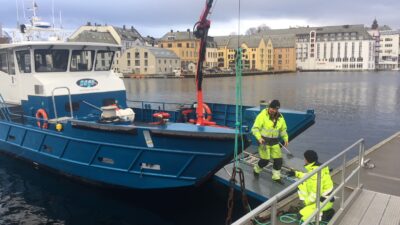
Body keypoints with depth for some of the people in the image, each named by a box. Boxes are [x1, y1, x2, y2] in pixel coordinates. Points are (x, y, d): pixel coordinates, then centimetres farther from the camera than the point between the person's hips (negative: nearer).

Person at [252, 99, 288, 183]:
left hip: (274, 142, 5)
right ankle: (256, 169, 26)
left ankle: (276, 176, 22)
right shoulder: (262, 115, -16)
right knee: (265, 160, -5)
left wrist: (286, 138, 2)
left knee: (278, 159, 4)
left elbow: (283, 129, 15)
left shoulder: (280, 117, 1)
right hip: (264, 141, -5)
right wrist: (259, 137, -27)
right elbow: (255, 128, -14)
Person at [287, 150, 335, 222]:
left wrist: (306, 201, -14)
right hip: (320, 197, 9)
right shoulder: (317, 166, 1)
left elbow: (316, 193, -29)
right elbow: (309, 176, 22)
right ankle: (307, 206, 14)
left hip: (324, 201, -9)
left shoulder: (316, 172, -29)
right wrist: (296, 173, 18)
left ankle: (326, 214, -2)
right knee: (301, 184, 11)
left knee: (302, 216, -11)